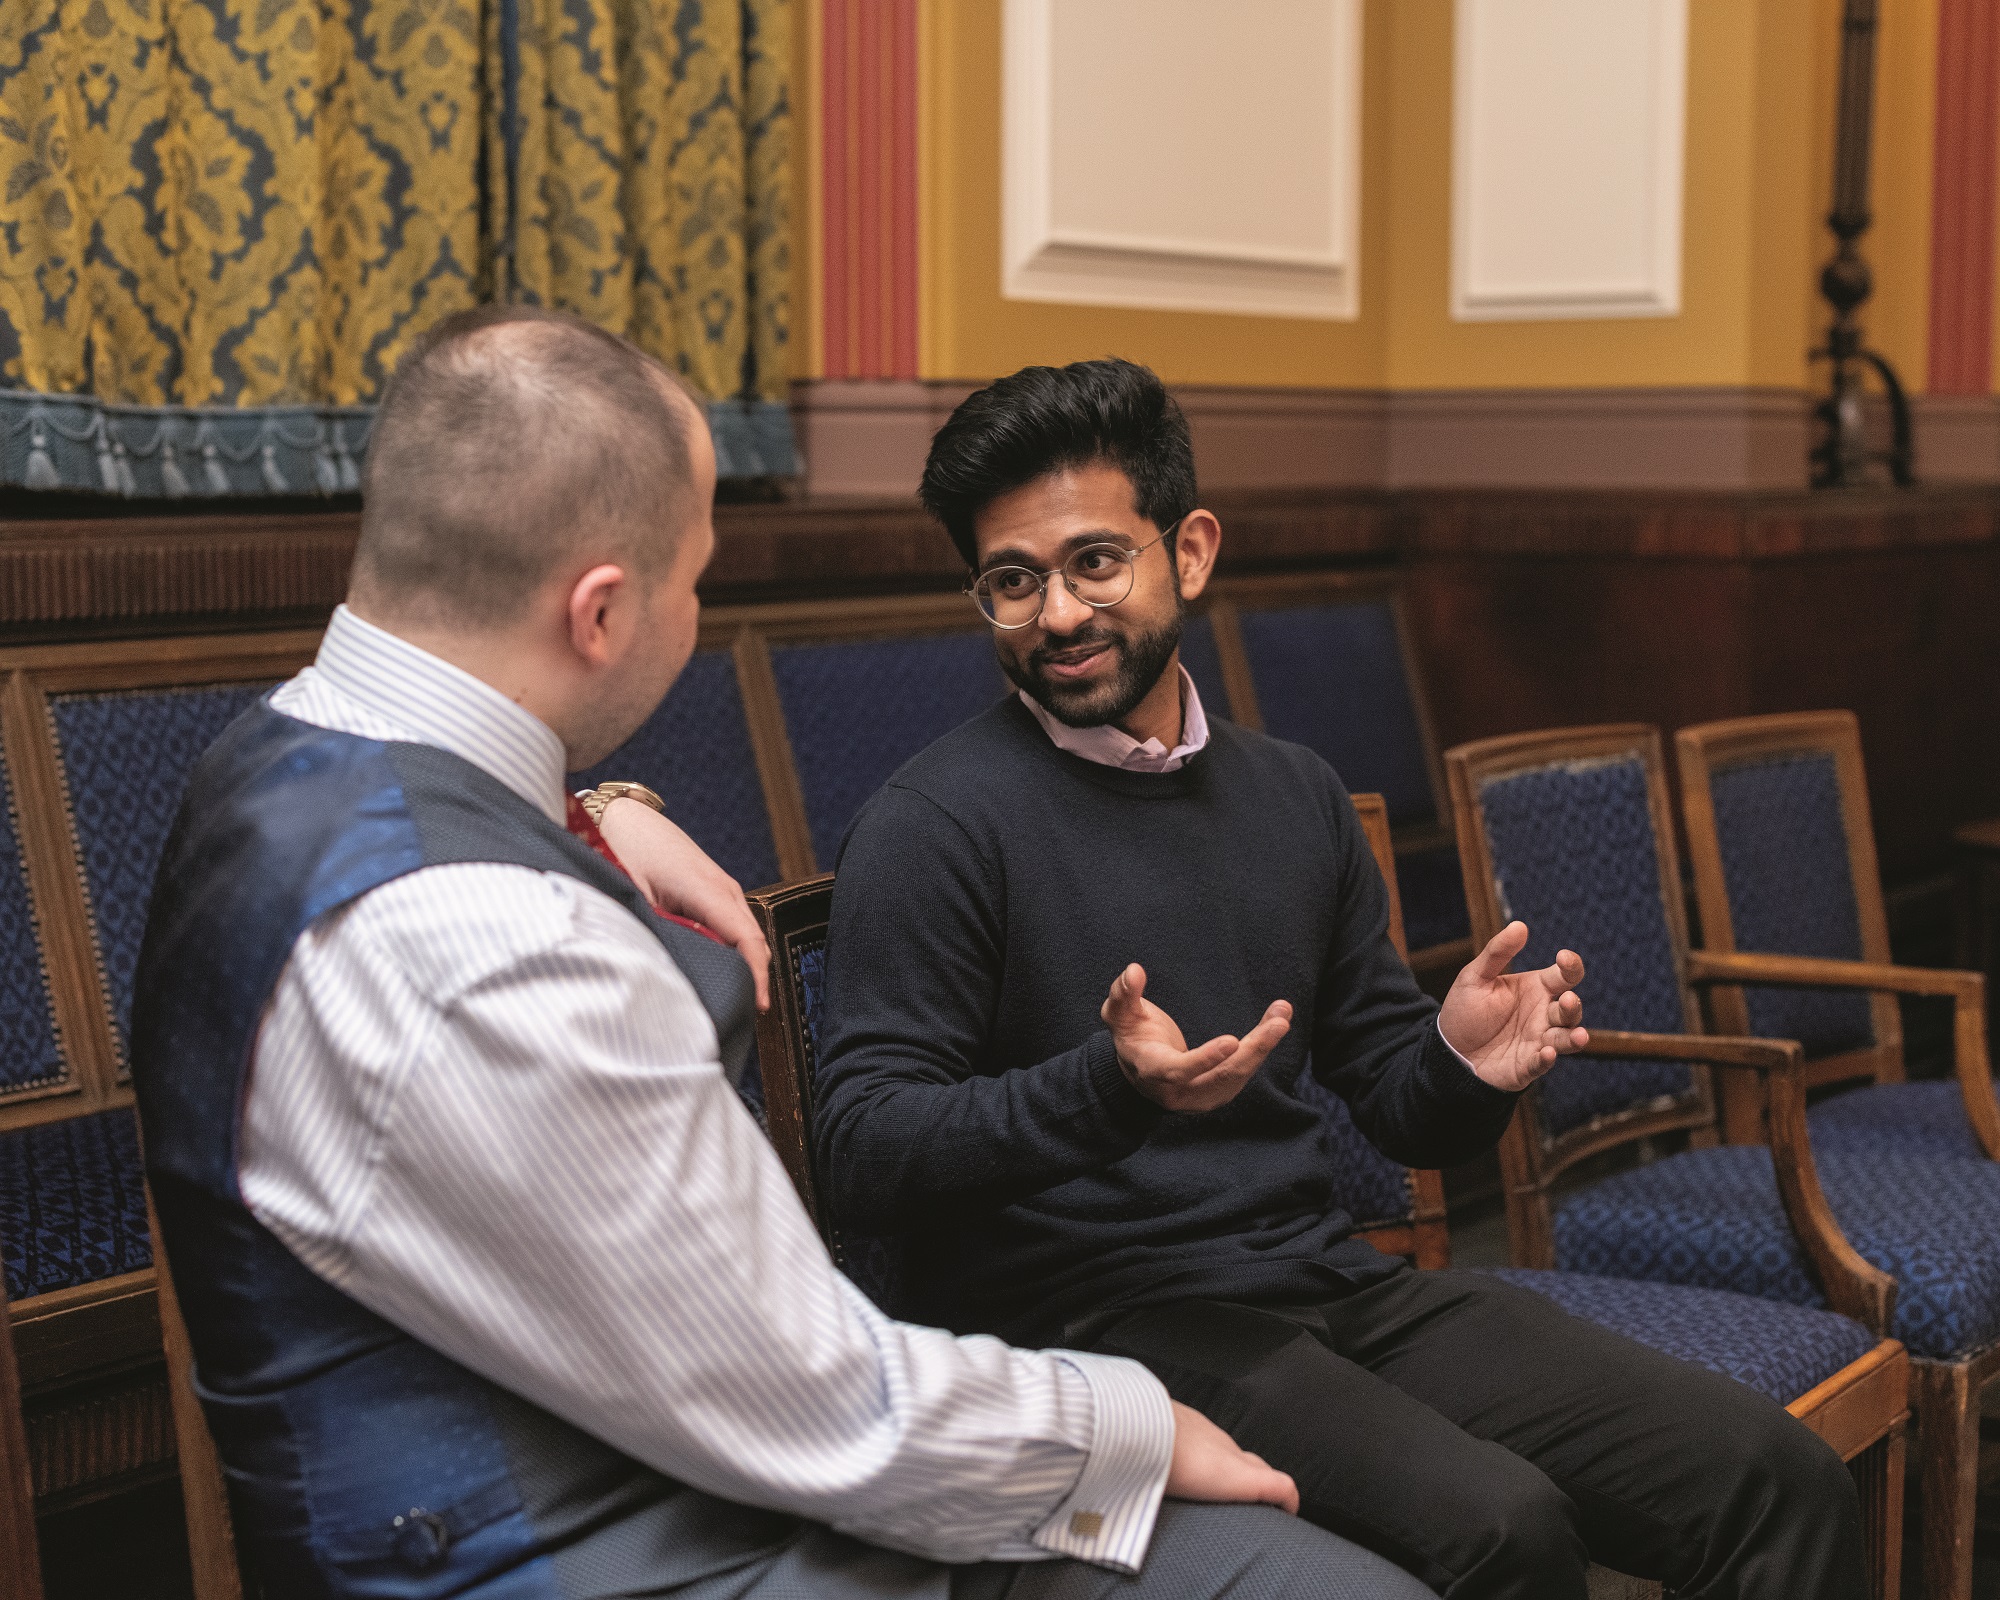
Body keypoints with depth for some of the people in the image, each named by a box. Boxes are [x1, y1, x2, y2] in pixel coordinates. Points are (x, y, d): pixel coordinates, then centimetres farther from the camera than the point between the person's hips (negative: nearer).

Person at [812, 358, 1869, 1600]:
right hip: (1093, 1315, -6)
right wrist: (1110, 1090, -27)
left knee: (1779, 1479, -9)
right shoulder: (937, 826, -5)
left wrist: (1463, 1070, -5)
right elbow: (862, 1153, -13)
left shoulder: (1297, 797, 15)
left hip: (1327, 1279, 6)